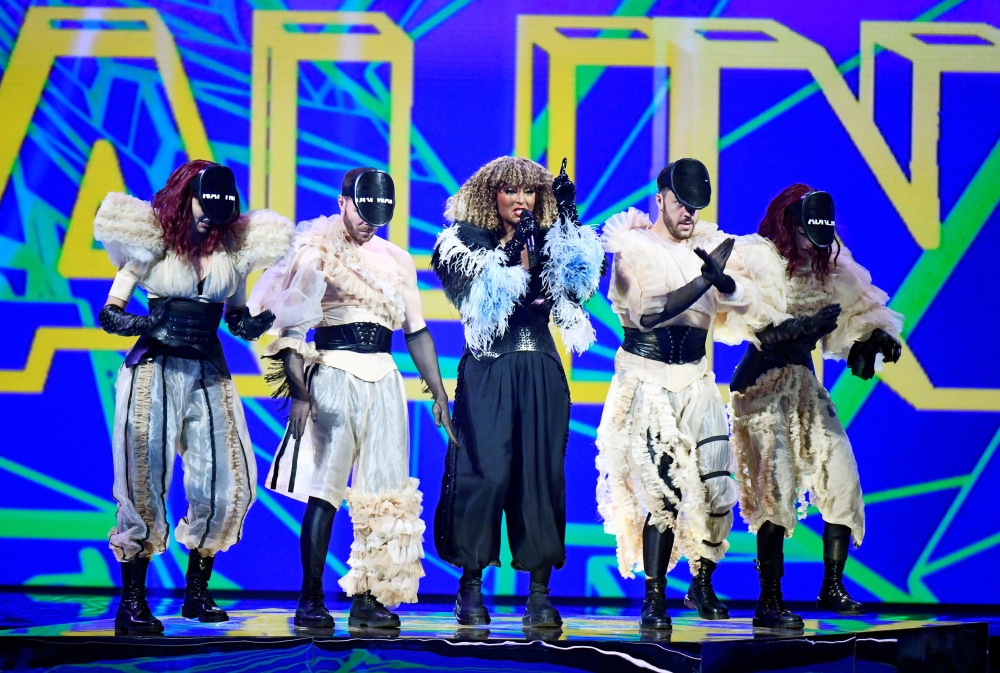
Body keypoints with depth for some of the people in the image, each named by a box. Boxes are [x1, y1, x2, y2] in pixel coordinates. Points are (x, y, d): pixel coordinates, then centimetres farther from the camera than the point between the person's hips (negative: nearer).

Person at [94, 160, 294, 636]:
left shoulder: (233, 248, 9)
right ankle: (131, 605, -1)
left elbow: (238, 323, 16)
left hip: (209, 376, 4)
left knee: (224, 485, -2)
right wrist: (148, 324, -20)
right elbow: (108, 315, -2)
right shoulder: (153, 243, -2)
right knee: (145, 485, -6)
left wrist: (266, 319, -5)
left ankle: (197, 593, 15)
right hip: (156, 372, -4)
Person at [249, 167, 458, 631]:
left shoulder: (397, 260, 14)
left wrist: (439, 393, 10)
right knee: (323, 491, -8)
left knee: (382, 493, 1)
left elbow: (416, 332, 17)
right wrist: (299, 392, -15)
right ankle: (311, 600, -4)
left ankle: (367, 597, 7)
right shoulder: (316, 254, 1)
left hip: (384, 381, 5)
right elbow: (290, 327, -4)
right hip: (333, 377, -4)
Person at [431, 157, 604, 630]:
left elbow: (580, 282, -7)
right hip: (486, 373, -3)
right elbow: (485, 292, -11)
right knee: (484, 471, -8)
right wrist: (517, 247, -17)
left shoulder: (553, 243, 12)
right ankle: (470, 587, 0)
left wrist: (568, 220, -12)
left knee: (541, 472, -1)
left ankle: (539, 591, 1)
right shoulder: (469, 242, 5)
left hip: (540, 375, 3)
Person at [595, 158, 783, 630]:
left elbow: (747, 307, -1)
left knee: (718, 488, -2)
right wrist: (704, 279, -22)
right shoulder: (633, 248, -4)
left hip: (697, 383, 4)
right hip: (647, 383, -4)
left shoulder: (710, 246, 9)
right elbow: (648, 313, -18)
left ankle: (702, 586, 17)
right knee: (664, 493, -13)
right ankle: (654, 599, -2)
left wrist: (726, 280, -23)